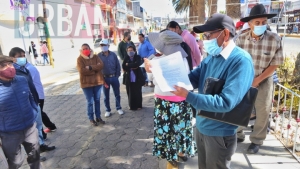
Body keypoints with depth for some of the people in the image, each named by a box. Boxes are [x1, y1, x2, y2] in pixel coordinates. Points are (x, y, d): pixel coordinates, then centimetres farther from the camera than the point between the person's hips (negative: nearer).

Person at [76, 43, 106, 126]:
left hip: (97, 82, 3)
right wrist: (95, 69, -15)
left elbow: (101, 65, -11)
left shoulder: (95, 57, 4)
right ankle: (91, 119, 18)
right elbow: (82, 71, -19)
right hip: (86, 83, -3)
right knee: (90, 102, 4)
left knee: (97, 100, 13)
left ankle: (98, 117, 26)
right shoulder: (80, 59, -6)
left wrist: (90, 67, -22)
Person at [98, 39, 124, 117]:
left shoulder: (113, 54, 0)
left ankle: (119, 108, 27)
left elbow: (118, 65, 3)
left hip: (114, 77, 1)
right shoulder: (99, 56, -4)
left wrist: (117, 75, -2)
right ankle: (108, 110, 24)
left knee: (117, 94, 11)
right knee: (106, 96, 9)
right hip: (105, 78, -1)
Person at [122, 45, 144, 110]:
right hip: (129, 78, 2)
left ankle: (138, 105, 23)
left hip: (137, 78, -1)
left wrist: (128, 65, -9)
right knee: (130, 93, 5)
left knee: (138, 92, 7)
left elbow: (137, 64, -18)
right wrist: (132, 67, -10)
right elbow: (124, 67, -5)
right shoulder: (126, 58, 8)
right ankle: (132, 106, 20)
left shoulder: (138, 57, 2)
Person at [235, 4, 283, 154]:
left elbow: (275, 63, -9)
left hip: (263, 81, -1)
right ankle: (238, 135, 33)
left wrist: (258, 80, -15)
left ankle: (256, 141, 28)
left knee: (262, 112, 8)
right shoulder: (241, 39, -10)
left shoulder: (274, 39, -14)